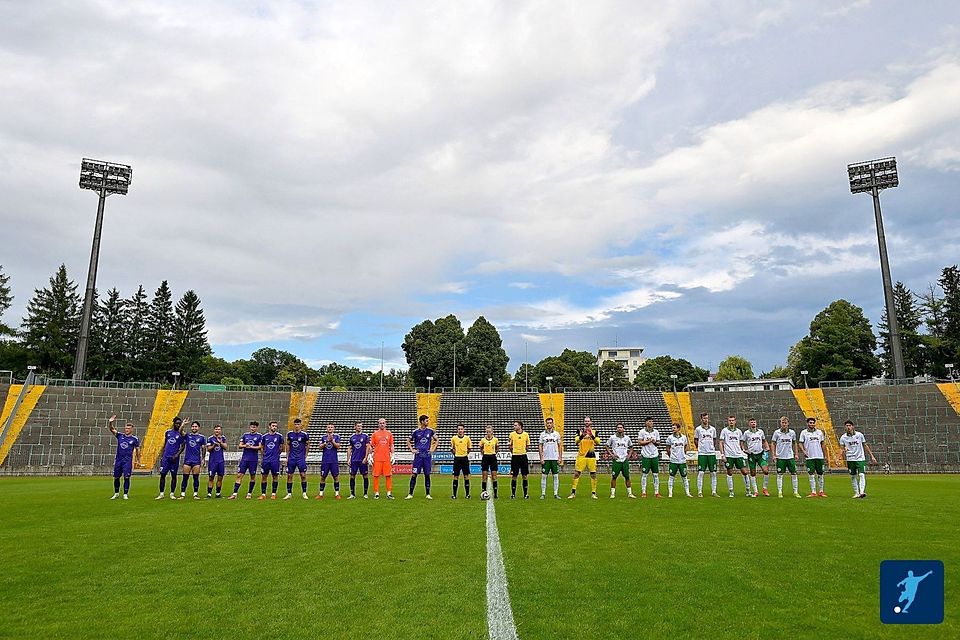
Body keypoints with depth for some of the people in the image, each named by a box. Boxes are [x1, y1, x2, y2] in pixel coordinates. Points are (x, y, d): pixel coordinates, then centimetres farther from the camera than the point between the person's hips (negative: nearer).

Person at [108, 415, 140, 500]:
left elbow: (137, 450, 7)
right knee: (116, 477, 8)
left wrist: (138, 460, 7)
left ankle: (125, 494, 3)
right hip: (118, 460, 3)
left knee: (126, 477, -6)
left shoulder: (135, 439, 0)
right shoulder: (120, 435, 6)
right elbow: (111, 429, -5)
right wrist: (110, 422, -24)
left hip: (128, 461, -3)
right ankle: (116, 494, 24)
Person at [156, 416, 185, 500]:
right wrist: (161, 455, 11)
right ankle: (161, 494, 9)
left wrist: (177, 455, -17)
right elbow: (164, 444, 16)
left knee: (173, 475, 1)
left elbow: (182, 446, -4)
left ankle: (172, 494, 9)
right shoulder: (167, 432, 9)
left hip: (174, 458, -3)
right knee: (162, 475, 1)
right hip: (165, 457, 3)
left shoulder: (181, 434, -2)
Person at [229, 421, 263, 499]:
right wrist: (245, 445, -10)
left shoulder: (259, 436, 1)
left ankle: (249, 493, 16)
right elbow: (239, 446, 10)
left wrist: (251, 447, -17)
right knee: (239, 475, -3)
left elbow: (260, 447, -6)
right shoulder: (245, 435, 11)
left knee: (253, 476, 5)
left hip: (253, 459, -2)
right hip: (244, 458, 3)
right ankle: (234, 494, -3)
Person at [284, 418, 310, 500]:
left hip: (301, 458, -3)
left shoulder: (304, 434, -6)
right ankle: (289, 494, 14)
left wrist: (305, 456, 2)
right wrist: (287, 456, 9)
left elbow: (308, 445, 5)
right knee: (289, 475, 4)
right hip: (291, 458, 3)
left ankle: (304, 493, 6)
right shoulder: (289, 434, 3)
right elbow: (287, 445, 13)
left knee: (303, 475, -4)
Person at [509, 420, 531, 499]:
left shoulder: (526, 434, 1)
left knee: (525, 476, 4)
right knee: (514, 476, 1)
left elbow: (527, 446, 12)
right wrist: (512, 452, 6)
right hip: (515, 457, 0)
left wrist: (523, 450, 5)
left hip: (523, 456, 1)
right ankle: (513, 494, 10)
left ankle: (526, 494, 13)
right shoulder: (512, 434, 0)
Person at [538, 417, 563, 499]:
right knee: (543, 476, -1)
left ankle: (556, 494, 8)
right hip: (545, 459, -1)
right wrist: (541, 458, -3)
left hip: (555, 458, 1)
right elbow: (540, 446, 5)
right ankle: (543, 494, 5)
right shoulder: (542, 434, 4)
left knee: (556, 476, 2)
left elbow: (560, 446, 8)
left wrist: (560, 458, 1)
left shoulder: (556, 434, 5)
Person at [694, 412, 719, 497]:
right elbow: (695, 440, 10)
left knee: (713, 473, 4)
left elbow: (714, 440, 20)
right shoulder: (698, 429, 0)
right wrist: (700, 448, 8)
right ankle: (699, 492, 1)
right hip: (702, 454, -3)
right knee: (700, 473, -5)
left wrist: (713, 448, 14)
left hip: (712, 453, 3)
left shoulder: (713, 429, 8)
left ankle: (713, 492, 12)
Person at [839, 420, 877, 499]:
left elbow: (865, 445, 9)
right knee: (853, 477, 5)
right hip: (850, 459, 1)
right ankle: (856, 493, 16)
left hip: (860, 459, -1)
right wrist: (844, 450, -23)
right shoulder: (843, 437, -1)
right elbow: (842, 449, 1)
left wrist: (872, 456, 9)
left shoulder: (859, 435, 0)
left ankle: (862, 492, -19)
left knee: (862, 475, -14)